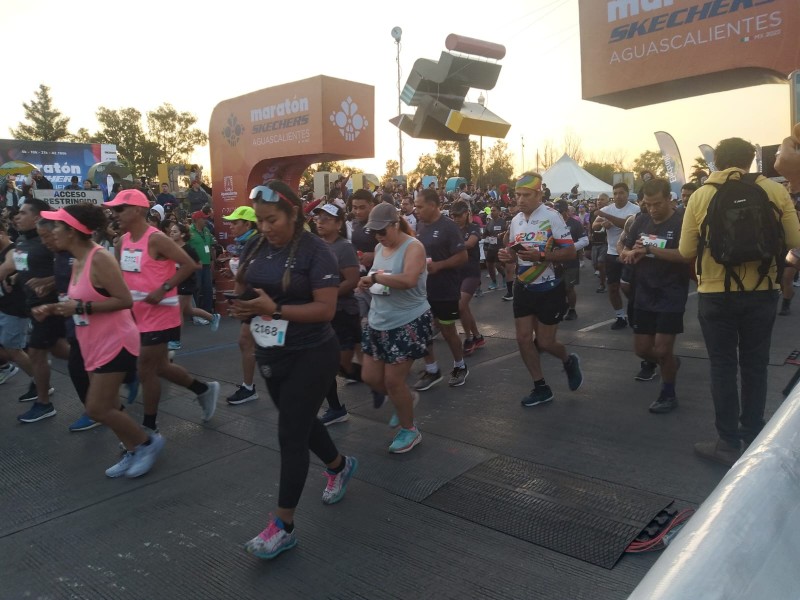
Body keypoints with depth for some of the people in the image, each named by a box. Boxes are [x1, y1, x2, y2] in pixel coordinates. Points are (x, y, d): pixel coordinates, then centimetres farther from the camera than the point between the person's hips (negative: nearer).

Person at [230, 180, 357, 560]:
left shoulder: (315, 251, -16)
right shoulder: (258, 248, 3)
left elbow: (326, 308, -22)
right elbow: (243, 288, 13)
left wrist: (274, 309, -29)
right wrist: (241, 307, -10)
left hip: (310, 356, -7)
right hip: (270, 355, 7)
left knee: (290, 435, -3)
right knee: (301, 422, 22)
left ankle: (283, 526, 11)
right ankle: (340, 466, 49)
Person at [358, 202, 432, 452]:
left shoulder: (413, 247, -15)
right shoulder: (379, 248, 8)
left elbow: (408, 280, -32)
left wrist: (376, 277, -22)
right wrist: (367, 282, -3)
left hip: (409, 322, -8)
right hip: (378, 322, 8)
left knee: (393, 380, -3)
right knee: (370, 377, 10)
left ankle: (409, 430, 21)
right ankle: (408, 397, 40)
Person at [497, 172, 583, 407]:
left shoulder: (552, 217, -16)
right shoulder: (515, 221, 5)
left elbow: (570, 252, -17)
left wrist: (540, 256, -30)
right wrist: (507, 254, -7)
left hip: (549, 289, -6)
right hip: (523, 288, 6)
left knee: (544, 342, 1)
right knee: (523, 338, 5)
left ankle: (569, 361, 35)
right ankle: (541, 387, 20)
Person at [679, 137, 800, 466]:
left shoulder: (700, 196, -5)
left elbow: (686, 250, -5)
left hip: (715, 293, -1)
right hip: (761, 292, 2)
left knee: (723, 367, 8)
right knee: (755, 366, 15)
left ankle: (729, 444, 12)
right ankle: (753, 439, 26)